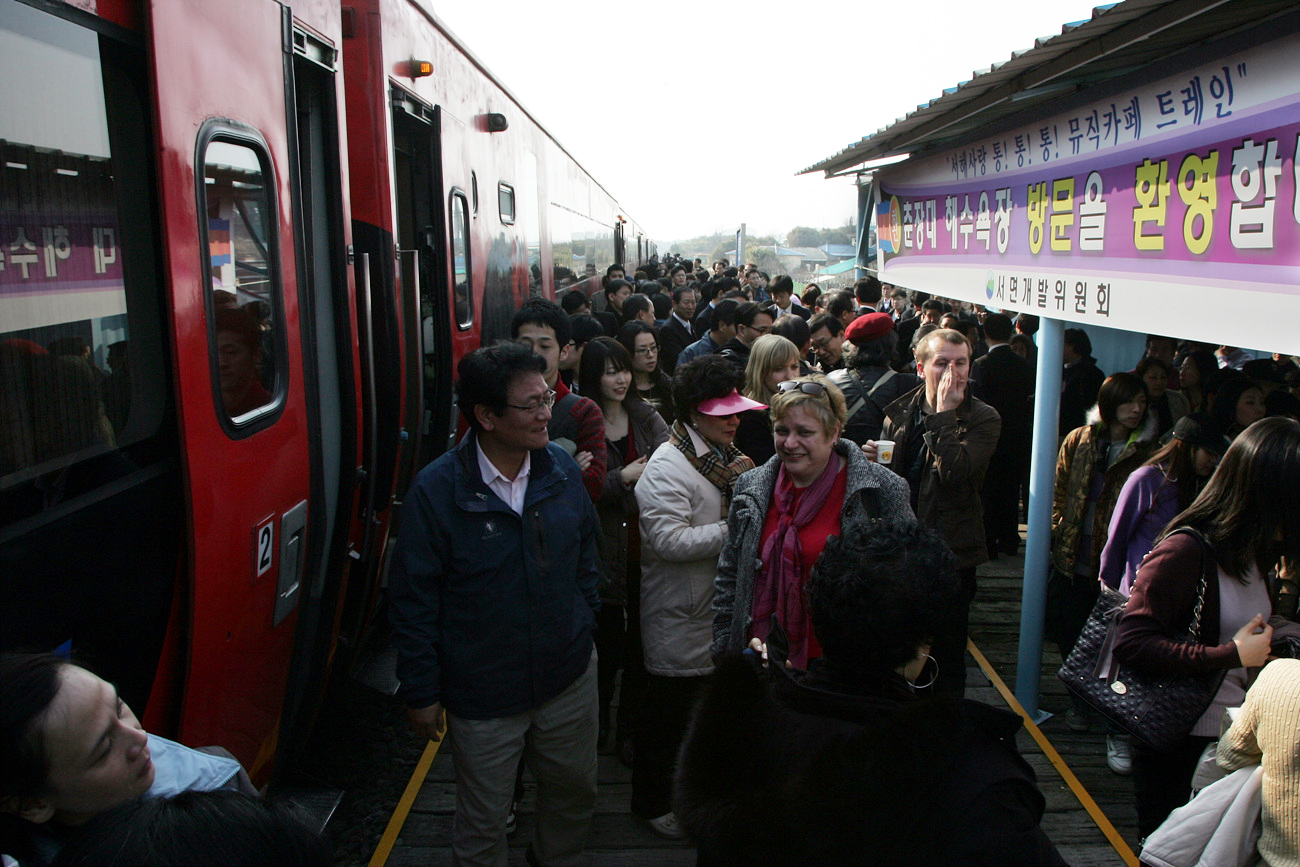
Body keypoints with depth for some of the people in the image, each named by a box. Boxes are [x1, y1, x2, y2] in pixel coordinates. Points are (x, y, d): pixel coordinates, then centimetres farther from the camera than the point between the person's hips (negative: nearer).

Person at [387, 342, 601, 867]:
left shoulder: (562, 467, -6)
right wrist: (421, 693, -9)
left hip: (570, 676, 4)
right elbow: (413, 602, -13)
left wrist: (586, 623, 10)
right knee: (482, 822, 16)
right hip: (483, 695, -4)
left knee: (575, 789, 24)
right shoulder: (436, 490, -19)